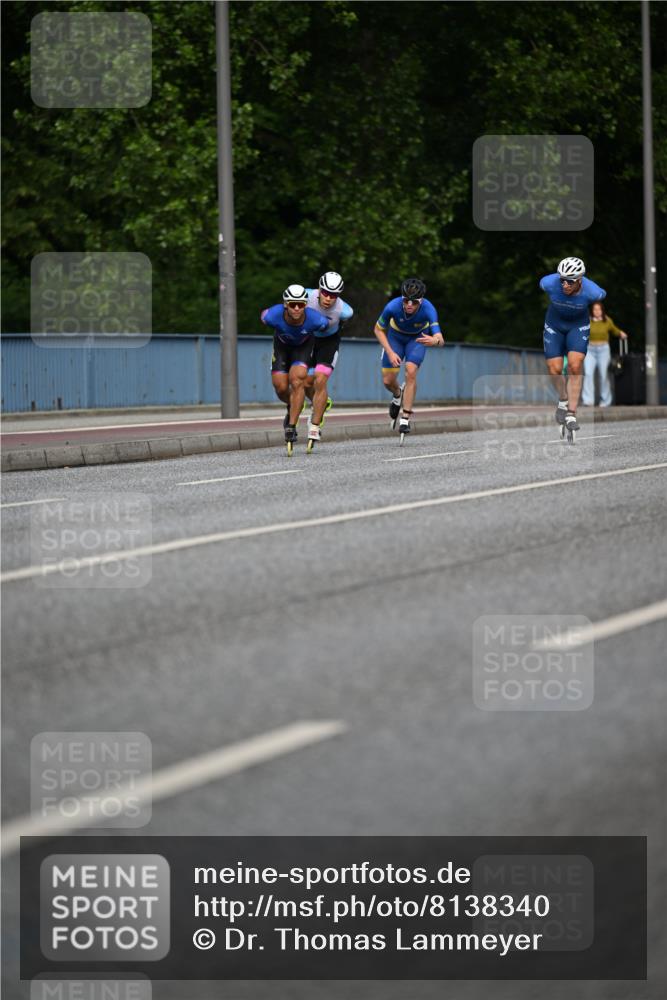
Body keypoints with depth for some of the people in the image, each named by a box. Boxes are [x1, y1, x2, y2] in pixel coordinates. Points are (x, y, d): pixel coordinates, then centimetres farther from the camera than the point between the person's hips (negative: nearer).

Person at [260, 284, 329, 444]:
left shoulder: (314, 320, -39)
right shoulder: (273, 316, -37)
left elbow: (326, 326, -13)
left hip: (303, 345, -2)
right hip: (282, 345, 2)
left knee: (297, 379, -23)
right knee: (281, 387, -3)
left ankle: (291, 426, -16)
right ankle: (292, 408, 33)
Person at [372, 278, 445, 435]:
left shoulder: (428, 310, -37)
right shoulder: (393, 307, -34)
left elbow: (440, 339, -42)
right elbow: (378, 330, -16)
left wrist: (435, 341, -67)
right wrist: (390, 352, -25)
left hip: (418, 338, -2)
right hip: (396, 337, 2)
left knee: (411, 372, -24)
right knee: (388, 381, -1)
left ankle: (405, 419, -16)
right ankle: (398, 395, 37)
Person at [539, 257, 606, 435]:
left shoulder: (591, 291, -32)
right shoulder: (550, 283, -31)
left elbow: (602, 295, -6)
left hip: (578, 326, -1)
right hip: (554, 325, 1)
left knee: (575, 367, -17)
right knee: (554, 370, -5)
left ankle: (571, 414, -10)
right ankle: (563, 399, 26)